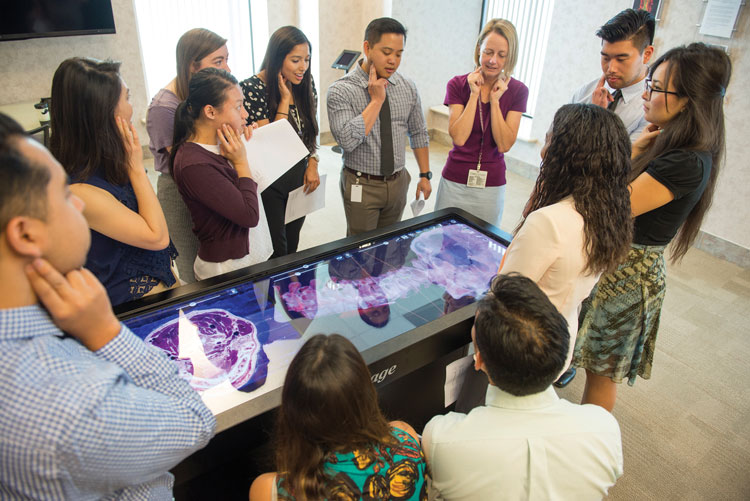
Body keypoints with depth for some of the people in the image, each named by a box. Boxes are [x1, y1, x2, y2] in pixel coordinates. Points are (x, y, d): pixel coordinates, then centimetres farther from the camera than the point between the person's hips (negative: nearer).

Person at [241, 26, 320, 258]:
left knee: (292, 246, 18)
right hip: (270, 183, -5)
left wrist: (312, 164, 3)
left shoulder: (304, 83, -2)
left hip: (299, 177, 5)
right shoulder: (253, 88, -19)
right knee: (275, 252, 2)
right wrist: (285, 99, -23)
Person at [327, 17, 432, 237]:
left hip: (398, 183, 4)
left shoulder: (407, 87, 1)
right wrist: (376, 100, -22)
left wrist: (425, 175, 8)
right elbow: (348, 140, -27)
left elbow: (418, 133, 10)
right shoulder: (341, 90, -14)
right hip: (362, 186, -4)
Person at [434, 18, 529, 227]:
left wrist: (495, 100, -14)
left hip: (491, 186, 1)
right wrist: (474, 94, -15)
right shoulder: (458, 84, -4)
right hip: (455, 182, 0)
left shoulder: (517, 91, -2)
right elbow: (459, 137, -15)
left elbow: (504, 145, -10)